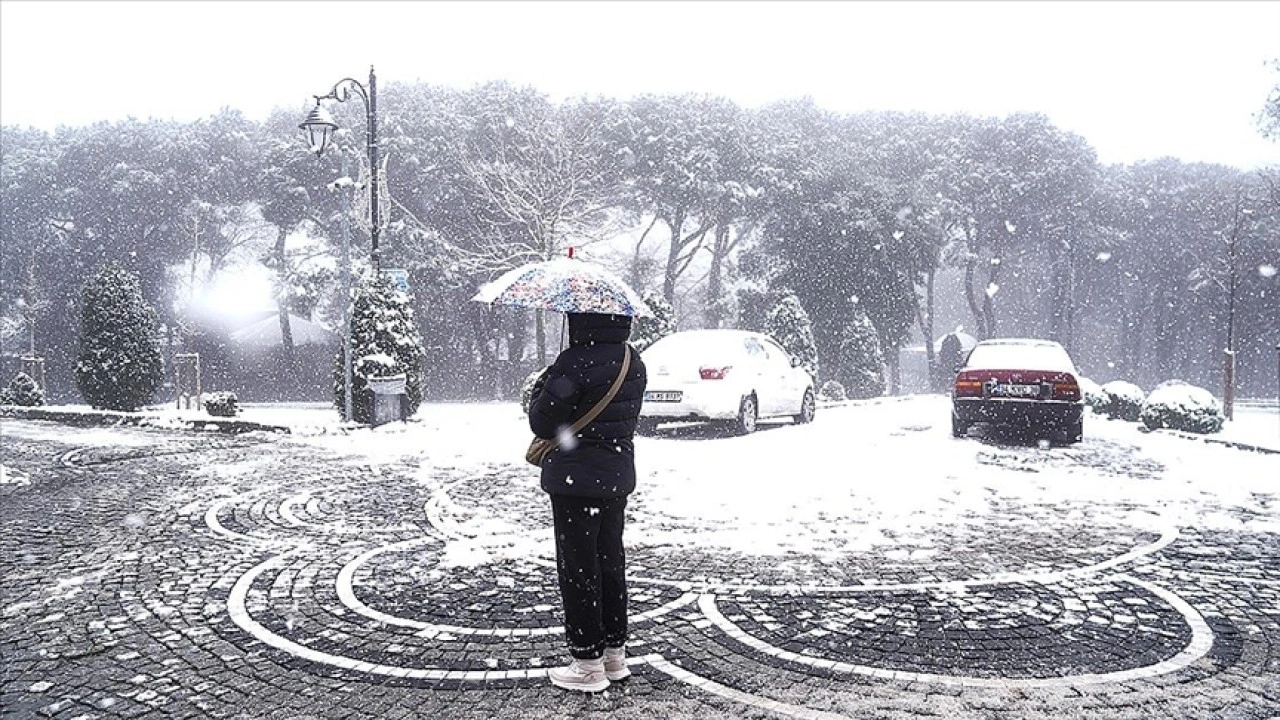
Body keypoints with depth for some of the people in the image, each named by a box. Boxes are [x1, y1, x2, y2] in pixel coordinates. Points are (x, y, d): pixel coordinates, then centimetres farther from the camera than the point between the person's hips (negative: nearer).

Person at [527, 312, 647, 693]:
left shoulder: (574, 364, -19)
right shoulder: (634, 362, 6)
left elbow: (542, 423, -14)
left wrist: (542, 387, 4)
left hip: (576, 479, -8)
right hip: (618, 476, 8)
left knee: (578, 567, 2)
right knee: (610, 561, 17)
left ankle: (588, 664, 10)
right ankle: (615, 653, 27)